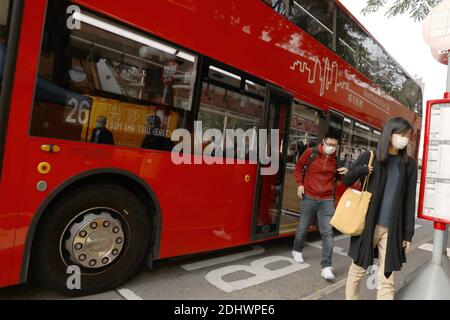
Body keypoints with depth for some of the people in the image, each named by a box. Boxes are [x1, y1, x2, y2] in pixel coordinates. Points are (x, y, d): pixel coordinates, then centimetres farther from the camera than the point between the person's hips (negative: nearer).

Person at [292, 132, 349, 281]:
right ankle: (297, 250, 40)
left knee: (328, 233, -5)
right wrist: (300, 184, -4)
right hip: (309, 198, -1)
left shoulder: (337, 159, 1)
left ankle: (326, 267, 0)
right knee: (303, 227, 14)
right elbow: (298, 168, 7)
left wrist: (345, 173, -6)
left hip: (327, 200, 1)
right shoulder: (310, 153, -7)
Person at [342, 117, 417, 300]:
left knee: (386, 279, 6)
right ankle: (350, 298, 32)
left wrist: (408, 232, 3)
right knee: (357, 270, 11)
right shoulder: (369, 157, -1)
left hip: (392, 229, 1)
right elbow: (346, 181, 7)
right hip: (367, 224, -1)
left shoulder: (409, 164, 5)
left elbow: (409, 200, 6)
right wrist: (360, 170, -14)